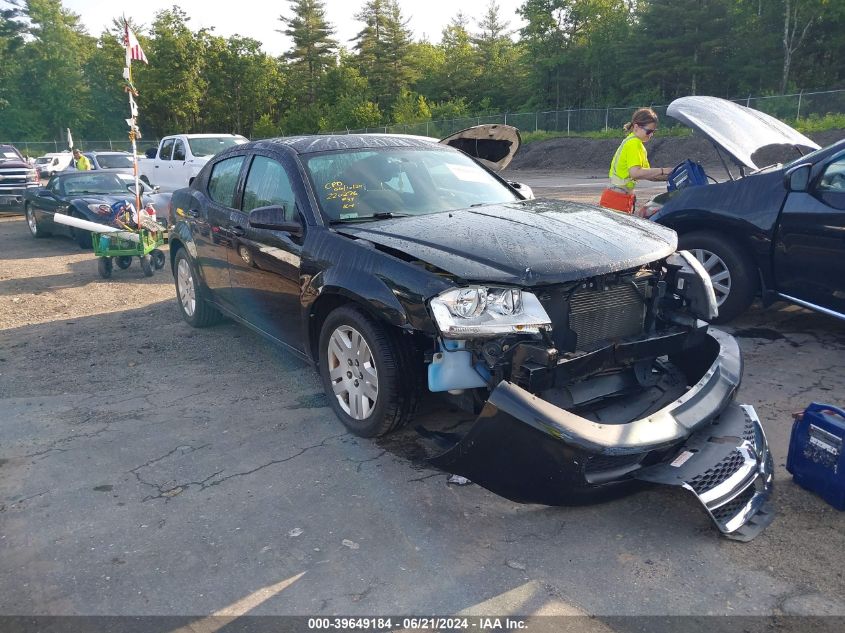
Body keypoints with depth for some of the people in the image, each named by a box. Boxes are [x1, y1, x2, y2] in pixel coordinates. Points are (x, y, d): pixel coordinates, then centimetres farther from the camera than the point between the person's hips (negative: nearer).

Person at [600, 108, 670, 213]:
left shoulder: (634, 142, 16)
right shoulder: (634, 143, -12)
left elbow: (647, 174, 16)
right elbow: (635, 172, -27)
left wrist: (669, 176, 6)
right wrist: (663, 171, -21)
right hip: (617, 199, -10)